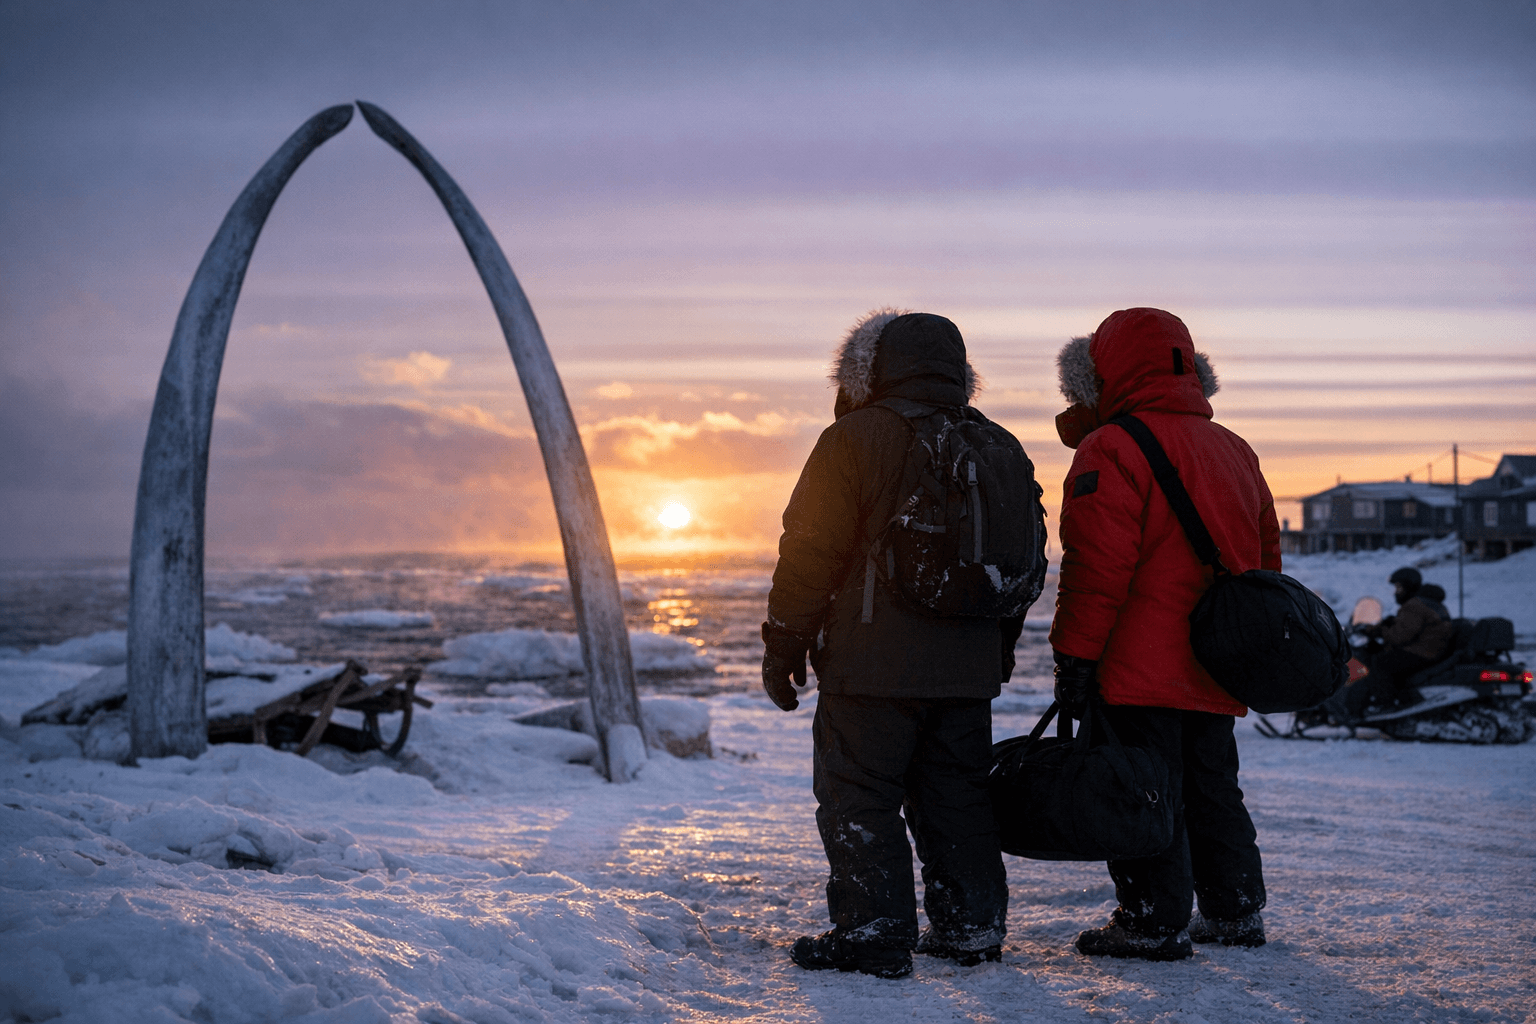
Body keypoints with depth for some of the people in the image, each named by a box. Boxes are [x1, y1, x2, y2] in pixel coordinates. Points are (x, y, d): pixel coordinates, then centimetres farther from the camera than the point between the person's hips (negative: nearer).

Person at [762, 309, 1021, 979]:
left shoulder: (854, 440, -7)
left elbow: (810, 551, -9)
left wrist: (784, 646, -2)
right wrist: (998, 649, 26)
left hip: (872, 667, -6)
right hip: (969, 667, 6)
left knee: (858, 798, 0)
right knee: (956, 796, 14)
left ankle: (874, 935, -2)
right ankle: (971, 929, 17)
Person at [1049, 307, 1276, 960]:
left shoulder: (1111, 451, -11)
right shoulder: (1234, 452, 15)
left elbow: (1096, 566, -17)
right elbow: (1264, 558, 21)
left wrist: (1074, 656, -14)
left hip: (1141, 667, -8)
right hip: (1216, 670, 8)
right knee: (1211, 785, 17)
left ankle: (1155, 922, -1)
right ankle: (1235, 911, 24)